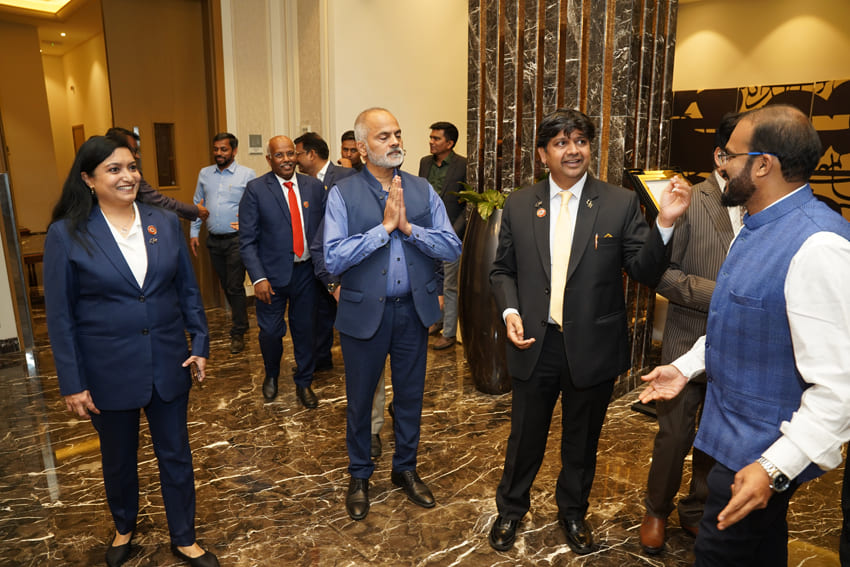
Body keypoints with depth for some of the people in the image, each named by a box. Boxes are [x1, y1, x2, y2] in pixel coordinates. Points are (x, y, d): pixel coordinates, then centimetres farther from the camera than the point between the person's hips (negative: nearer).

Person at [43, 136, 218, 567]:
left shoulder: (165, 223, -2)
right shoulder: (66, 235, -10)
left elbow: (188, 289, 5)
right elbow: (60, 316, -7)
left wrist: (200, 343, 1)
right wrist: (72, 383, -7)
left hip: (168, 364, 2)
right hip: (108, 370, -2)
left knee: (175, 455, 14)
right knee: (118, 458, 20)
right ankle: (123, 528, 49)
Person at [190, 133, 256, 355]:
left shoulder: (247, 175, -4)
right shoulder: (204, 174, 11)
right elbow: (197, 204, 14)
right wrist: (194, 233, 9)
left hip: (236, 239, -5)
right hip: (213, 240, 5)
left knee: (235, 286, -4)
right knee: (225, 284, 15)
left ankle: (238, 333, 7)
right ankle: (240, 317, 35)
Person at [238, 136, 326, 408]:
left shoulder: (314, 186, 3)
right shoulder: (255, 189, -6)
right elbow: (247, 240, -8)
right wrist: (258, 277, -16)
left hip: (306, 271, 2)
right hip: (273, 273, -2)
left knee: (305, 329, 11)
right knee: (270, 331, 7)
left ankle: (304, 382, 32)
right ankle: (271, 375, 38)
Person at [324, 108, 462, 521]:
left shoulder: (423, 190, 1)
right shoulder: (343, 194, -8)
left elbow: (452, 248, -6)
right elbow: (333, 258, -20)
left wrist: (407, 226, -18)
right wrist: (384, 226, -21)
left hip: (414, 310, 3)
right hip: (364, 312, -2)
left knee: (410, 396, 17)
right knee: (360, 399, 14)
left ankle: (406, 469, 40)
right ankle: (359, 477, 37)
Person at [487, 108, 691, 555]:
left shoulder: (621, 204, -6)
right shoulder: (518, 205, 0)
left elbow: (646, 273, -9)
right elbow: (503, 270, 7)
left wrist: (665, 222, -25)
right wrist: (510, 311, -10)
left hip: (592, 348, 0)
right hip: (534, 345, 1)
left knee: (581, 441, 19)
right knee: (525, 437, 17)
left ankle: (572, 511, 46)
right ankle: (511, 509, 43)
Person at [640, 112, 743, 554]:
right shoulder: (689, 202, -8)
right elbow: (661, 272, -11)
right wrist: (716, 294, -20)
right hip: (690, 343, -4)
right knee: (675, 435, 8)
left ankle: (698, 513, 38)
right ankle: (657, 511, 32)